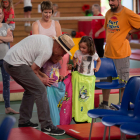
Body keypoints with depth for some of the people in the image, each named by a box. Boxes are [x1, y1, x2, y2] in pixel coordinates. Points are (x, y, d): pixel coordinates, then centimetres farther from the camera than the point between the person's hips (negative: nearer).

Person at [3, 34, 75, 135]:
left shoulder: (47, 40, 14)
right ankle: (47, 126, -8)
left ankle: (24, 122, 28)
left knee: (31, 90, 22)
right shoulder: (47, 50, -16)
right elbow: (33, 69, -10)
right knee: (40, 90, -10)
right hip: (16, 64, -11)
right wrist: (41, 80, 6)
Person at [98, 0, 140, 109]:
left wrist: (129, 32, -11)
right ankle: (104, 104, 29)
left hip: (121, 53, -7)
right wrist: (109, 40, 11)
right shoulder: (108, 13, 8)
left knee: (123, 81, 3)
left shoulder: (128, 13, -14)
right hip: (108, 53, 7)